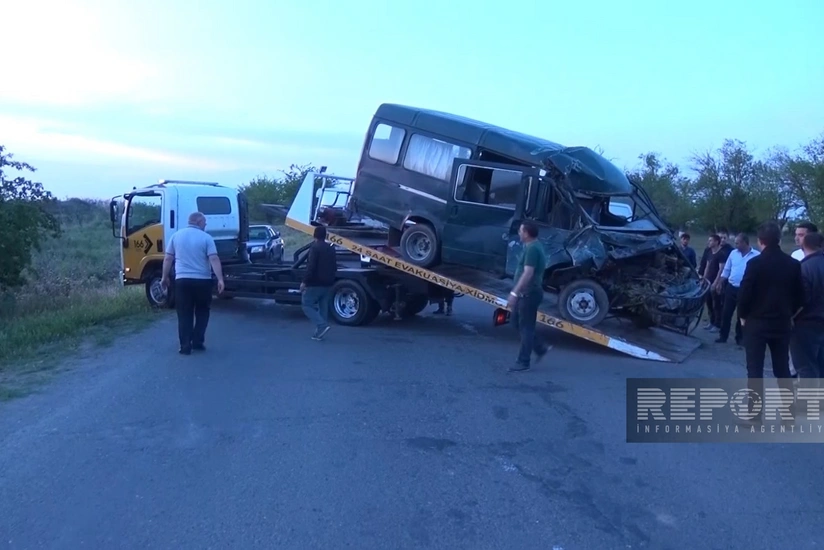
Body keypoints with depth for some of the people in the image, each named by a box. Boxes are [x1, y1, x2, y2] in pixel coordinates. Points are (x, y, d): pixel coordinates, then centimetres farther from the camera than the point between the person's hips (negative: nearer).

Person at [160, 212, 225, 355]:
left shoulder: (176, 236, 8)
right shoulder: (206, 237, -2)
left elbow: (168, 259, 8)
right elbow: (214, 259, -11)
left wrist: (164, 277, 17)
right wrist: (220, 279, -14)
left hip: (182, 280, 2)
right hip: (202, 280, -2)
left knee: (184, 314, 7)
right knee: (202, 312, 14)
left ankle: (185, 346, 4)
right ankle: (198, 342, 12)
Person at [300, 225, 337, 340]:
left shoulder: (315, 247, -13)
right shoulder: (331, 248, 12)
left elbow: (311, 267, -20)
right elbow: (334, 267, 19)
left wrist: (304, 282, -16)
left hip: (315, 283, -8)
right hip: (328, 284, 8)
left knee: (307, 305, 0)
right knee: (323, 307, 11)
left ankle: (322, 325, -16)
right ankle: (319, 332, 12)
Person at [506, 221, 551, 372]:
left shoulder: (532, 248, -19)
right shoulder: (532, 246, 14)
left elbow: (527, 274, -27)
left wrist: (514, 293, -27)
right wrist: (517, 292, 25)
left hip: (529, 293, -11)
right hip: (526, 293, 11)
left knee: (525, 327, -4)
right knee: (518, 322, 17)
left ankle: (523, 362, 3)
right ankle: (541, 348, 24)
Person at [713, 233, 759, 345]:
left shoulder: (757, 256, -9)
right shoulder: (733, 253, 3)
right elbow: (726, 270, 9)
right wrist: (720, 283, 5)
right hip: (731, 288, 3)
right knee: (726, 313, 5)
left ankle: (739, 337, 21)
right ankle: (723, 336, 14)